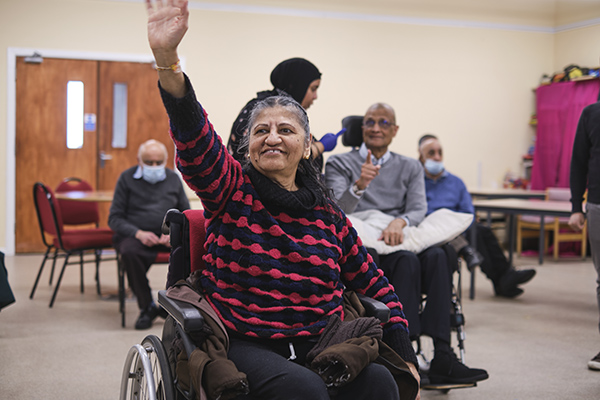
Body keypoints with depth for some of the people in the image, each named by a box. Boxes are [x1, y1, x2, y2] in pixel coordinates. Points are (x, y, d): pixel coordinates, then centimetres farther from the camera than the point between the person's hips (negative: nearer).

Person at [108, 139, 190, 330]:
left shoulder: (173, 178, 14)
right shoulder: (127, 178, 7)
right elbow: (114, 218, 3)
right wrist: (139, 233, -15)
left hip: (168, 237, 2)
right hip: (135, 235, -2)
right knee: (129, 252, -38)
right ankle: (147, 306, -20)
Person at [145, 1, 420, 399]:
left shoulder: (328, 213, 10)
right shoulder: (232, 189, 1)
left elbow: (373, 283, 17)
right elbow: (193, 135, -18)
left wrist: (405, 358, 8)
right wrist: (166, 58, -36)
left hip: (322, 345, 3)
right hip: (243, 345, -3)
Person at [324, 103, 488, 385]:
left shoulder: (410, 168, 21)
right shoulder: (339, 164, 11)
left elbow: (419, 208, 3)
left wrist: (400, 222, -20)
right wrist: (359, 186, -25)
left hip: (400, 241, 3)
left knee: (436, 256, -31)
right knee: (407, 260, -35)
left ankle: (442, 356, -38)